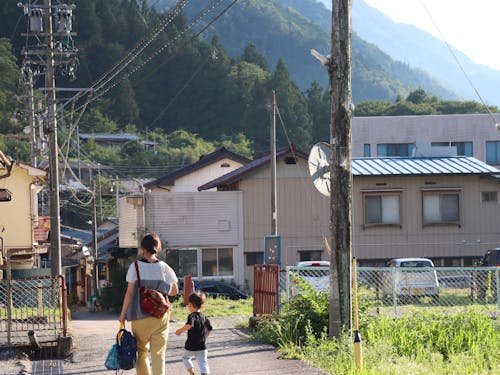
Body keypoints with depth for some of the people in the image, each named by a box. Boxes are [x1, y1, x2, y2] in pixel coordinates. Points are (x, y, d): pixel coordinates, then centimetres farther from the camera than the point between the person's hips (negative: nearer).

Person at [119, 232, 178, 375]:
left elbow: (129, 292, -5)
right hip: (160, 316, 1)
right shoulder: (164, 267, 2)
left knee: (141, 352, 13)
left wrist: (123, 314, 3)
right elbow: (174, 291, 12)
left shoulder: (135, 267, -4)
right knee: (158, 354, 1)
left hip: (140, 316, -1)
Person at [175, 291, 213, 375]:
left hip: (190, 347, -4)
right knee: (203, 364, -1)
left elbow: (189, 325, -33)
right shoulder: (204, 317, 9)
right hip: (202, 347, 4)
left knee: (186, 358, 24)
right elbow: (209, 329, 19)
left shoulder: (192, 316, -13)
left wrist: (180, 330, -20)